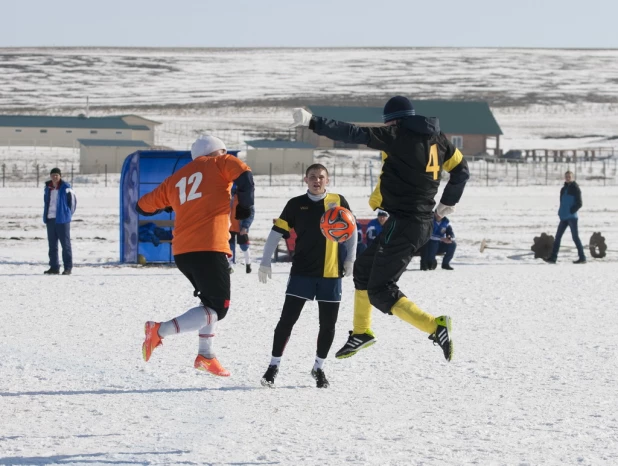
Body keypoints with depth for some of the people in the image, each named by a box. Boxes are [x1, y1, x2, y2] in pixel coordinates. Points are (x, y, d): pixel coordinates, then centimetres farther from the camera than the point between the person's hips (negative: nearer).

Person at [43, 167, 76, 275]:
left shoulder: (66, 188, -7)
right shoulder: (47, 188, 10)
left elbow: (73, 201, -1)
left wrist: (68, 215, 0)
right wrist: (46, 216, 13)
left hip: (62, 220, -6)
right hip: (50, 219, 6)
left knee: (65, 244, -3)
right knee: (52, 244, 9)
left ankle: (68, 267, 0)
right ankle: (54, 267, 15)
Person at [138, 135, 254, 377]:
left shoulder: (176, 179, 22)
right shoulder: (219, 164, 9)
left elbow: (144, 205, 25)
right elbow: (244, 176, -11)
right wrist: (244, 207, 6)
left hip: (181, 251, 7)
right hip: (208, 248, -7)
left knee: (211, 299, 26)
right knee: (218, 308, -3)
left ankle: (206, 355, 22)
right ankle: (160, 330, -15)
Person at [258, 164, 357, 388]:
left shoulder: (338, 201, 3)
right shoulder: (296, 204, 2)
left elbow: (351, 230, 12)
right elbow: (277, 231, 5)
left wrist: (350, 259, 5)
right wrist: (265, 262, 1)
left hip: (331, 273, 1)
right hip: (302, 271, -1)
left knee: (328, 323, 6)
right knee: (287, 319, -5)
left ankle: (319, 368, 24)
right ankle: (274, 366, 4)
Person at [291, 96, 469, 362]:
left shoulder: (397, 136, -11)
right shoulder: (437, 139, 11)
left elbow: (354, 134, -16)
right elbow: (461, 169, 19)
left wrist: (313, 122, -13)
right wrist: (448, 201, 31)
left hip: (402, 222, -9)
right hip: (423, 224, 9)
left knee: (380, 292, -7)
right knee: (364, 266, 25)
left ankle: (436, 327, -22)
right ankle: (361, 332, 35)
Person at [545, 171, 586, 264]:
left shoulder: (575, 188, -7)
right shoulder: (564, 189, 15)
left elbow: (579, 203, -11)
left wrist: (571, 211, -14)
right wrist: (561, 212, 9)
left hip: (572, 217, -8)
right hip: (564, 217, 8)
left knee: (575, 237, -5)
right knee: (558, 236, 4)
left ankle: (582, 257, 0)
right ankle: (553, 257, 5)